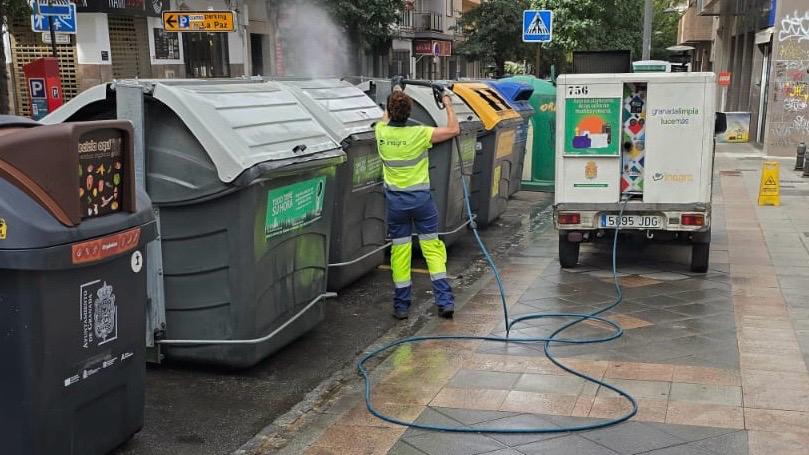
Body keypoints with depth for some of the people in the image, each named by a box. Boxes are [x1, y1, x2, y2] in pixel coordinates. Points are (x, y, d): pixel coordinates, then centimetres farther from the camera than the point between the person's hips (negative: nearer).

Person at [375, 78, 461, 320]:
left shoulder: (381, 132, -5)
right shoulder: (419, 134, -15)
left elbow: (386, 118, 20)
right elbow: (454, 129, -6)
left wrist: (395, 90, 32)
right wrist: (447, 101, 4)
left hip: (395, 199, 2)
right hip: (421, 198, -2)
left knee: (399, 250, 9)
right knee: (432, 246, 7)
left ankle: (401, 306, 13)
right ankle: (445, 301, 4)